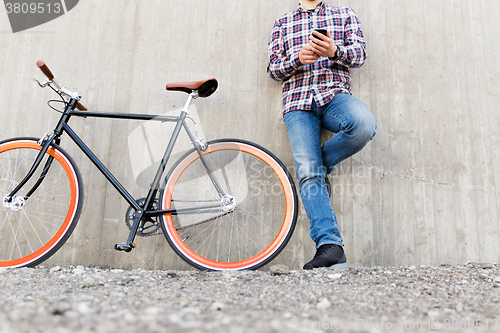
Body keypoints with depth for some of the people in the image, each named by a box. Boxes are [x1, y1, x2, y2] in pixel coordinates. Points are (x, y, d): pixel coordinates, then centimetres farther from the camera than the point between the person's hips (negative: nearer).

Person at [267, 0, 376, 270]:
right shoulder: (283, 23, 25)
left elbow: (360, 54, 9)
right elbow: (273, 69, 15)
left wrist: (334, 51, -13)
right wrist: (298, 58, -7)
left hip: (335, 94, 0)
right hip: (297, 102, 0)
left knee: (364, 123, -34)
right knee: (308, 174, -19)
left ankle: (322, 164, -7)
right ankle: (330, 245, -22)